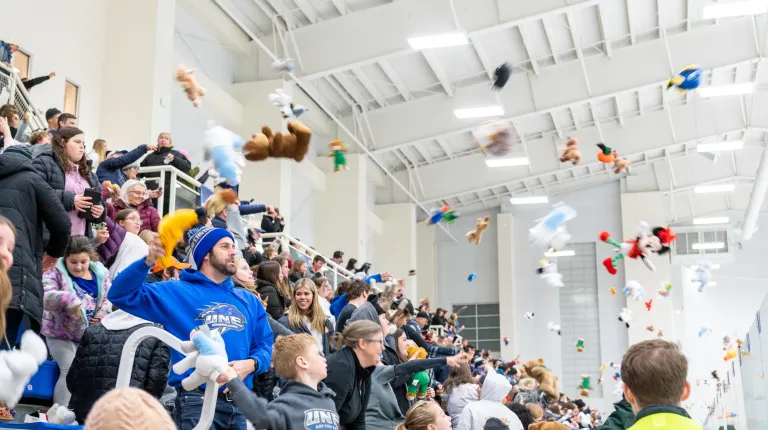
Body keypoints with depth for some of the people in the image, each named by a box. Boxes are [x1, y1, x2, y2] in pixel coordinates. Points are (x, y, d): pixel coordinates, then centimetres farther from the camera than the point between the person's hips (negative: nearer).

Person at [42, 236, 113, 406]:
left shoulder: (101, 274, 0)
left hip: (90, 334, 5)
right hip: (61, 333, -5)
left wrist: (102, 314, -11)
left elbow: (107, 299, 10)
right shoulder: (55, 274, -12)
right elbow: (45, 298, -27)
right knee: (70, 371, -19)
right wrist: (67, 299, -45)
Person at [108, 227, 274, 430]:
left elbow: (264, 344, 15)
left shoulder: (249, 301, 16)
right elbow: (121, 295, -3)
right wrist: (148, 262, -19)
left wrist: (251, 364, -8)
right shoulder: (177, 292, 3)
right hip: (197, 400, -5)